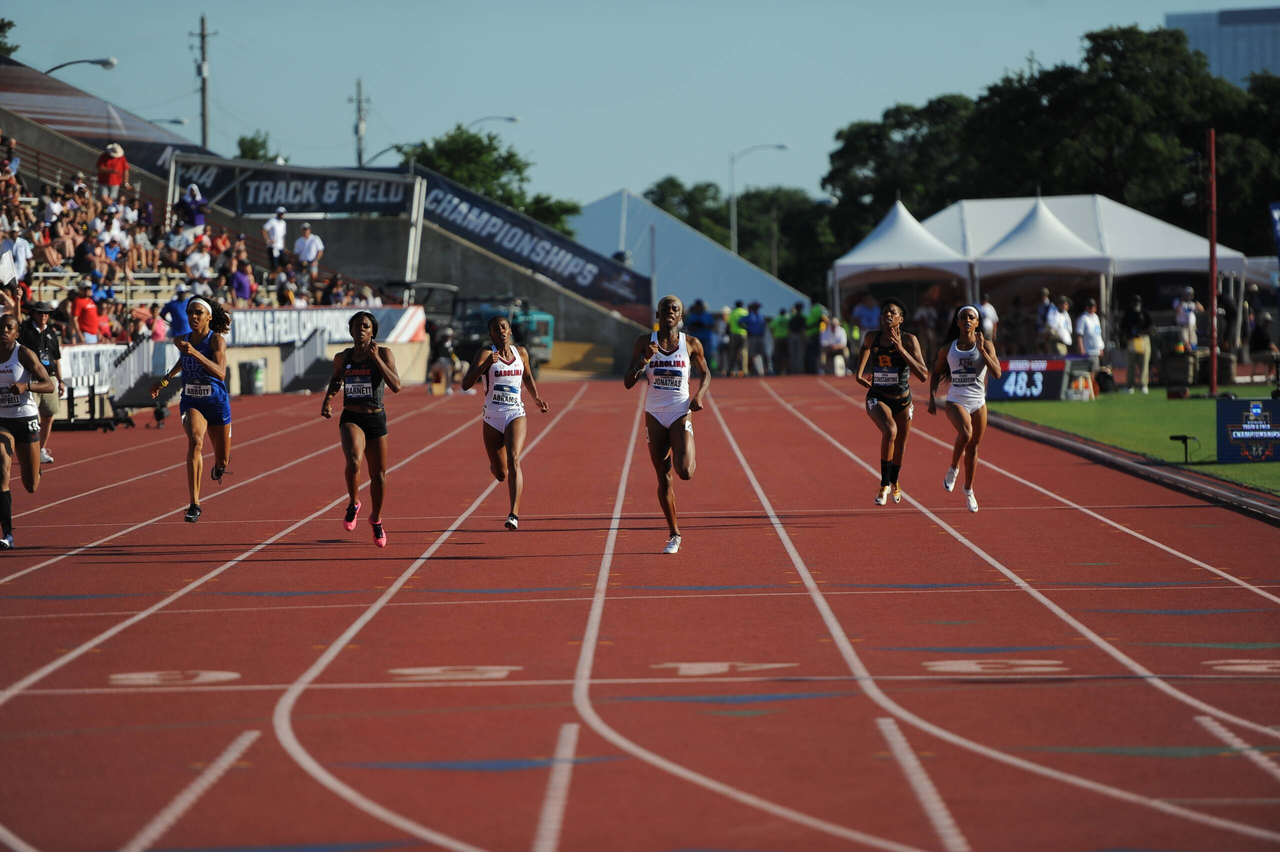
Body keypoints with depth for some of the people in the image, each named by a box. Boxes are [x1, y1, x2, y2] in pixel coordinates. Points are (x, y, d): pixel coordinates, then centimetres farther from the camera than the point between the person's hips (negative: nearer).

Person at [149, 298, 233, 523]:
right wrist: (166, 379, 23)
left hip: (217, 404, -1)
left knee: (222, 461, 14)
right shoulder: (182, 339, -2)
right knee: (195, 442, -30)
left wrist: (195, 353, -42)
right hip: (191, 403, 1)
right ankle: (194, 505, -32)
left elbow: (220, 373, -33)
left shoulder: (217, 340, -16)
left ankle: (220, 463, 58)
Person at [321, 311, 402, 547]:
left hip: (376, 420, 0)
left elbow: (396, 386, -16)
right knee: (353, 461, -29)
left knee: (378, 475, 8)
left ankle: (376, 519, 33)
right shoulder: (342, 358, 4)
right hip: (351, 419, 0)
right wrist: (328, 399, 6)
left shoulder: (383, 354, -4)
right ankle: (353, 504, -3)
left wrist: (376, 358, -20)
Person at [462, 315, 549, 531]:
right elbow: (466, 384, -18)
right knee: (500, 474, 9)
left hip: (516, 414, 1)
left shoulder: (521, 352, 6)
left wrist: (536, 397, 16)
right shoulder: (487, 354, -6)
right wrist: (485, 364, -30)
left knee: (513, 459, -24)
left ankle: (514, 513, -30)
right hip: (492, 417, -1)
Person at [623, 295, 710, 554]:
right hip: (655, 416, 2)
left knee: (684, 472, -20)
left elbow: (705, 373, 14)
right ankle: (674, 535, 16)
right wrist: (643, 360, -18)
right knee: (664, 478, 5)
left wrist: (699, 395, -5)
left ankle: (690, 457, 18)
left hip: (681, 414, -2)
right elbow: (628, 383, -1)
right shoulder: (645, 342, 0)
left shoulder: (691, 344, -1)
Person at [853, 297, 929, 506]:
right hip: (877, 399, -1)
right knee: (889, 430, -32)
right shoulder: (871, 338, -8)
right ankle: (884, 485, -20)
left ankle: (894, 483, 52)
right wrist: (859, 373, 12)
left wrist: (901, 350, -29)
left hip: (902, 401, 1)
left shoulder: (909, 341, -15)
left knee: (899, 449, 18)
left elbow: (923, 375, -24)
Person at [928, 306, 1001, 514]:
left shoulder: (986, 345, -1)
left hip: (978, 403, 2)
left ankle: (968, 490, 28)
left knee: (973, 447, 9)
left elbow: (997, 373, -13)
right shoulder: (948, 349, 3)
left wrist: (982, 350, -21)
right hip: (955, 401, -2)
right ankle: (953, 468, -5)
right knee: (965, 433, -30)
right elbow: (936, 372, 17)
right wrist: (932, 397, 8)